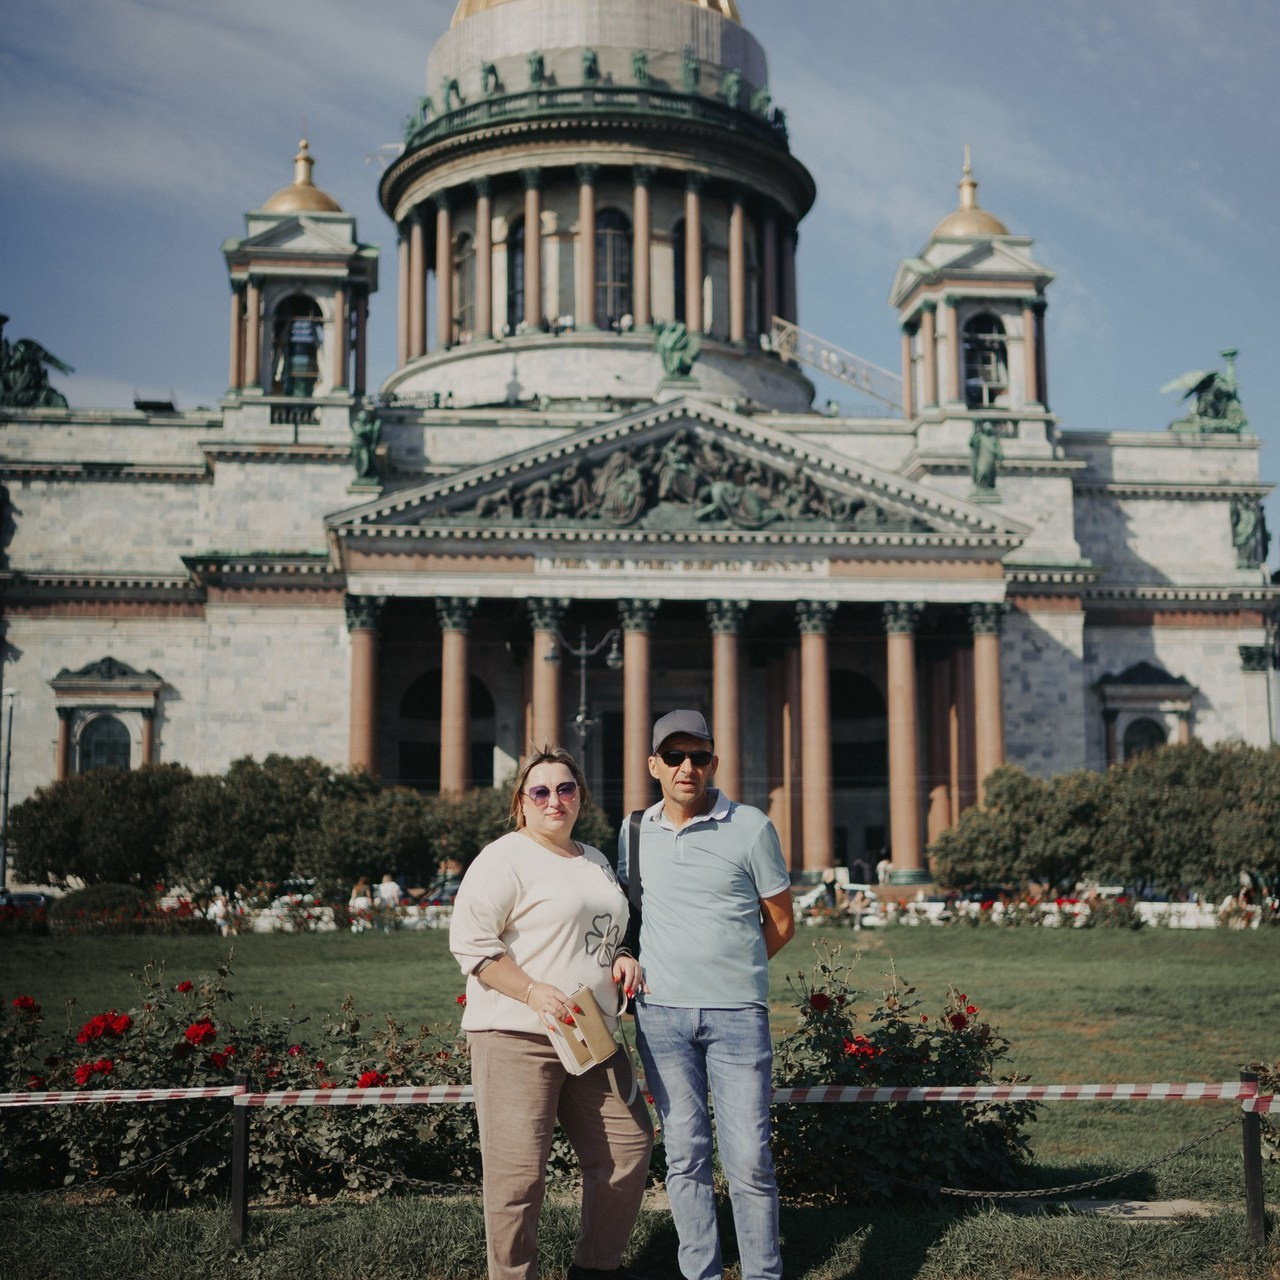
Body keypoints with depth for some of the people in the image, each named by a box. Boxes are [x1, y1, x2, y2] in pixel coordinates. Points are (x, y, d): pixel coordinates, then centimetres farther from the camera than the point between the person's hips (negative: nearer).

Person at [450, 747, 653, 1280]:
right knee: (519, 1171, -7)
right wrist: (533, 991, -21)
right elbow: (470, 940, -13)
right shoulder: (505, 858, -5)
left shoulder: (596, 862, 20)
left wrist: (621, 959, 7)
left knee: (628, 1146, 8)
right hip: (518, 1038, -7)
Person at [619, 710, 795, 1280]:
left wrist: (731, 971, 4)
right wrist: (633, 967, 8)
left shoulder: (750, 827, -1)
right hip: (660, 1013, 3)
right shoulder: (634, 834, 9)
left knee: (748, 1159, -3)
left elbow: (780, 922, 6)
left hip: (736, 1013, -3)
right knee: (684, 1155, 7)